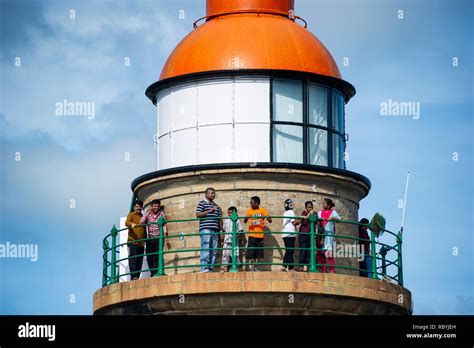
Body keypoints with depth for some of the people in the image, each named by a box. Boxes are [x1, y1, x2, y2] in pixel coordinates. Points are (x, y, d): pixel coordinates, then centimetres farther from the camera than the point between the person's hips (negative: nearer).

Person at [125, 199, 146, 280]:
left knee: (140, 261, 0)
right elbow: (127, 222, -13)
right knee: (133, 259, -14)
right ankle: (133, 276, -20)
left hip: (141, 242, 5)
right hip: (132, 241, -5)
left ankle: (137, 277, 0)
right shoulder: (131, 215, 8)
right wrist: (132, 224, -35)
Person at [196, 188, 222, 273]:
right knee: (205, 250, -12)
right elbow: (198, 215, -8)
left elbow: (219, 219, 24)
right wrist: (210, 211, -14)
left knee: (214, 250, 2)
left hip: (215, 230, 7)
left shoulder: (216, 206, 23)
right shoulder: (202, 203, 4)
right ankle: (204, 268, -16)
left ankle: (211, 268, 4)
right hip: (205, 230, -7)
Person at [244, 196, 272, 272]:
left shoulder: (263, 210, 3)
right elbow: (245, 221, -2)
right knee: (251, 253, -8)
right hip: (252, 235, 0)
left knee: (258, 254, 4)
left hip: (260, 235, 0)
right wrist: (246, 218, -26)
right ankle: (251, 268, -5)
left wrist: (268, 218, -23)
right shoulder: (249, 210, 6)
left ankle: (255, 267, 13)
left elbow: (270, 221, 1)